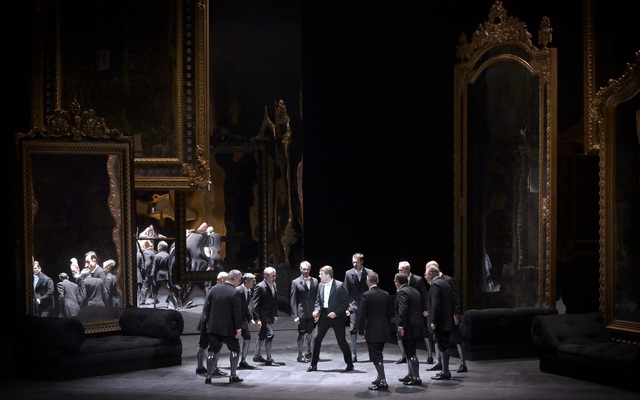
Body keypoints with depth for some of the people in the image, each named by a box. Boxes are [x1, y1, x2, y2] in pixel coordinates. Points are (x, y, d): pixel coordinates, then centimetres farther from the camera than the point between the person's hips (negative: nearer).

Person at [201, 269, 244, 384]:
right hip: (228, 328, -4)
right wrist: (238, 329, -7)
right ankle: (233, 376, 12)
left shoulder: (214, 289, 2)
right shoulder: (235, 293, -14)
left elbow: (206, 308, 5)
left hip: (213, 326, 4)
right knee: (234, 349, 12)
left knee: (213, 350, 10)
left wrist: (208, 322, 14)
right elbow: (237, 313, -14)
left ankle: (208, 376, 7)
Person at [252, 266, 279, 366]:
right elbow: (255, 304, -18)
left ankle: (257, 356, 30)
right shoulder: (260, 287, -17)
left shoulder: (274, 285, 8)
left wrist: (275, 315, 15)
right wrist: (257, 319, -21)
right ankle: (269, 359, -10)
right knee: (269, 334, -14)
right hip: (263, 315, -8)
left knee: (262, 335, 18)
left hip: (270, 315, 8)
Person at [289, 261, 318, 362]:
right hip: (301, 313, -3)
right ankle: (300, 355, 5)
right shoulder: (295, 282, 0)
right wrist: (295, 315, -10)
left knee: (310, 333, 9)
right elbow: (293, 300, -3)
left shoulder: (315, 281, 10)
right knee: (301, 334, -2)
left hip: (312, 313, 3)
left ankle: (308, 354, 20)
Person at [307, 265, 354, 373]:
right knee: (317, 339, 1)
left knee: (342, 341, 0)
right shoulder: (320, 285, 7)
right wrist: (317, 310, -3)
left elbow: (345, 302, -12)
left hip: (337, 317, -5)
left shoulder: (340, 286, -12)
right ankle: (313, 365, 10)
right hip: (323, 316, 5)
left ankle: (350, 364, 14)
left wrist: (336, 313, -20)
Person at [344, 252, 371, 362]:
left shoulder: (369, 273, 0)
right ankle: (354, 355, -5)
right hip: (354, 305, 0)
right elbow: (346, 292, 5)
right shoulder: (348, 274, 3)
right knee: (353, 329, -5)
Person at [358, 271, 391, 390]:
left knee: (376, 356, -4)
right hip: (384, 330, 6)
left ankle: (382, 382, -10)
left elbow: (362, 315, -12)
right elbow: (389, 313, 11)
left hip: (372, 331, -6)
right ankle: (380, 378, 30)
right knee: (378, 355, 21)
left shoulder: (366, 295, -12)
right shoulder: (386, 294, 5)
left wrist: (361, 331, -5)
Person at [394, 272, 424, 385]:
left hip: (408, 328, -10)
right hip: (417, 327, 10)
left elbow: (403, 310, -22)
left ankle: (416, 378, -7)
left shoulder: (401, 292, -12)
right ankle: (411, 375, 28)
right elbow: (420, 308, 19)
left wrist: (401, 326, -23)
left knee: (410, 353, -6)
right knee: (409, 352, 20)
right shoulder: (415, 291, 17)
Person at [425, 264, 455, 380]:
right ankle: (445, 371, 20)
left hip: (440, 323, -10)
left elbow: (436, 304, -20)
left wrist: (433, 321, -19)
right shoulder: (445, 283, 17)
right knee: (445, 346, 15)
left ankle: (445, 373, -5)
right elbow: (451, 302, 19)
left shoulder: (435, 284, -13)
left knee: (442, 346, -6)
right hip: (447, 321, 10)